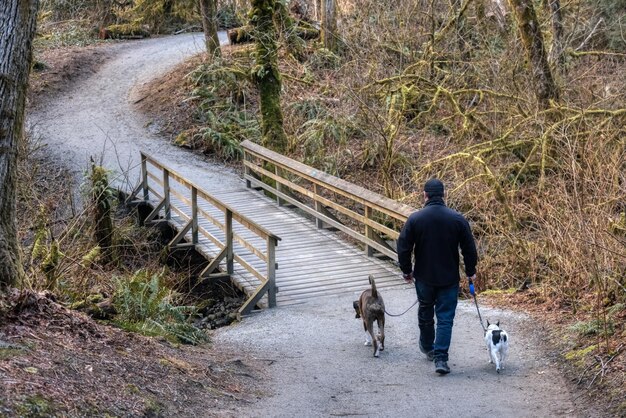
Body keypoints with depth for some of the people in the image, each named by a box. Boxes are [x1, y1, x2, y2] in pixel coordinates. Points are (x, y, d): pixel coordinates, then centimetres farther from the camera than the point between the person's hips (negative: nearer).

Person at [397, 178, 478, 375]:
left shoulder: (415, 219, -9)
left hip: (424, 277, 1)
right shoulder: (457, 219, -8)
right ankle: (440, 358, -6)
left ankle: (427, 347, 39)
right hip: (449, 278, -1)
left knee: (425, 313, 21)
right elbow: (469, 248, -2)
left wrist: (407, 271, 10)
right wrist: (470, 271, 12)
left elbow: (403, 248, -5)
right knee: (445, 318, 2)